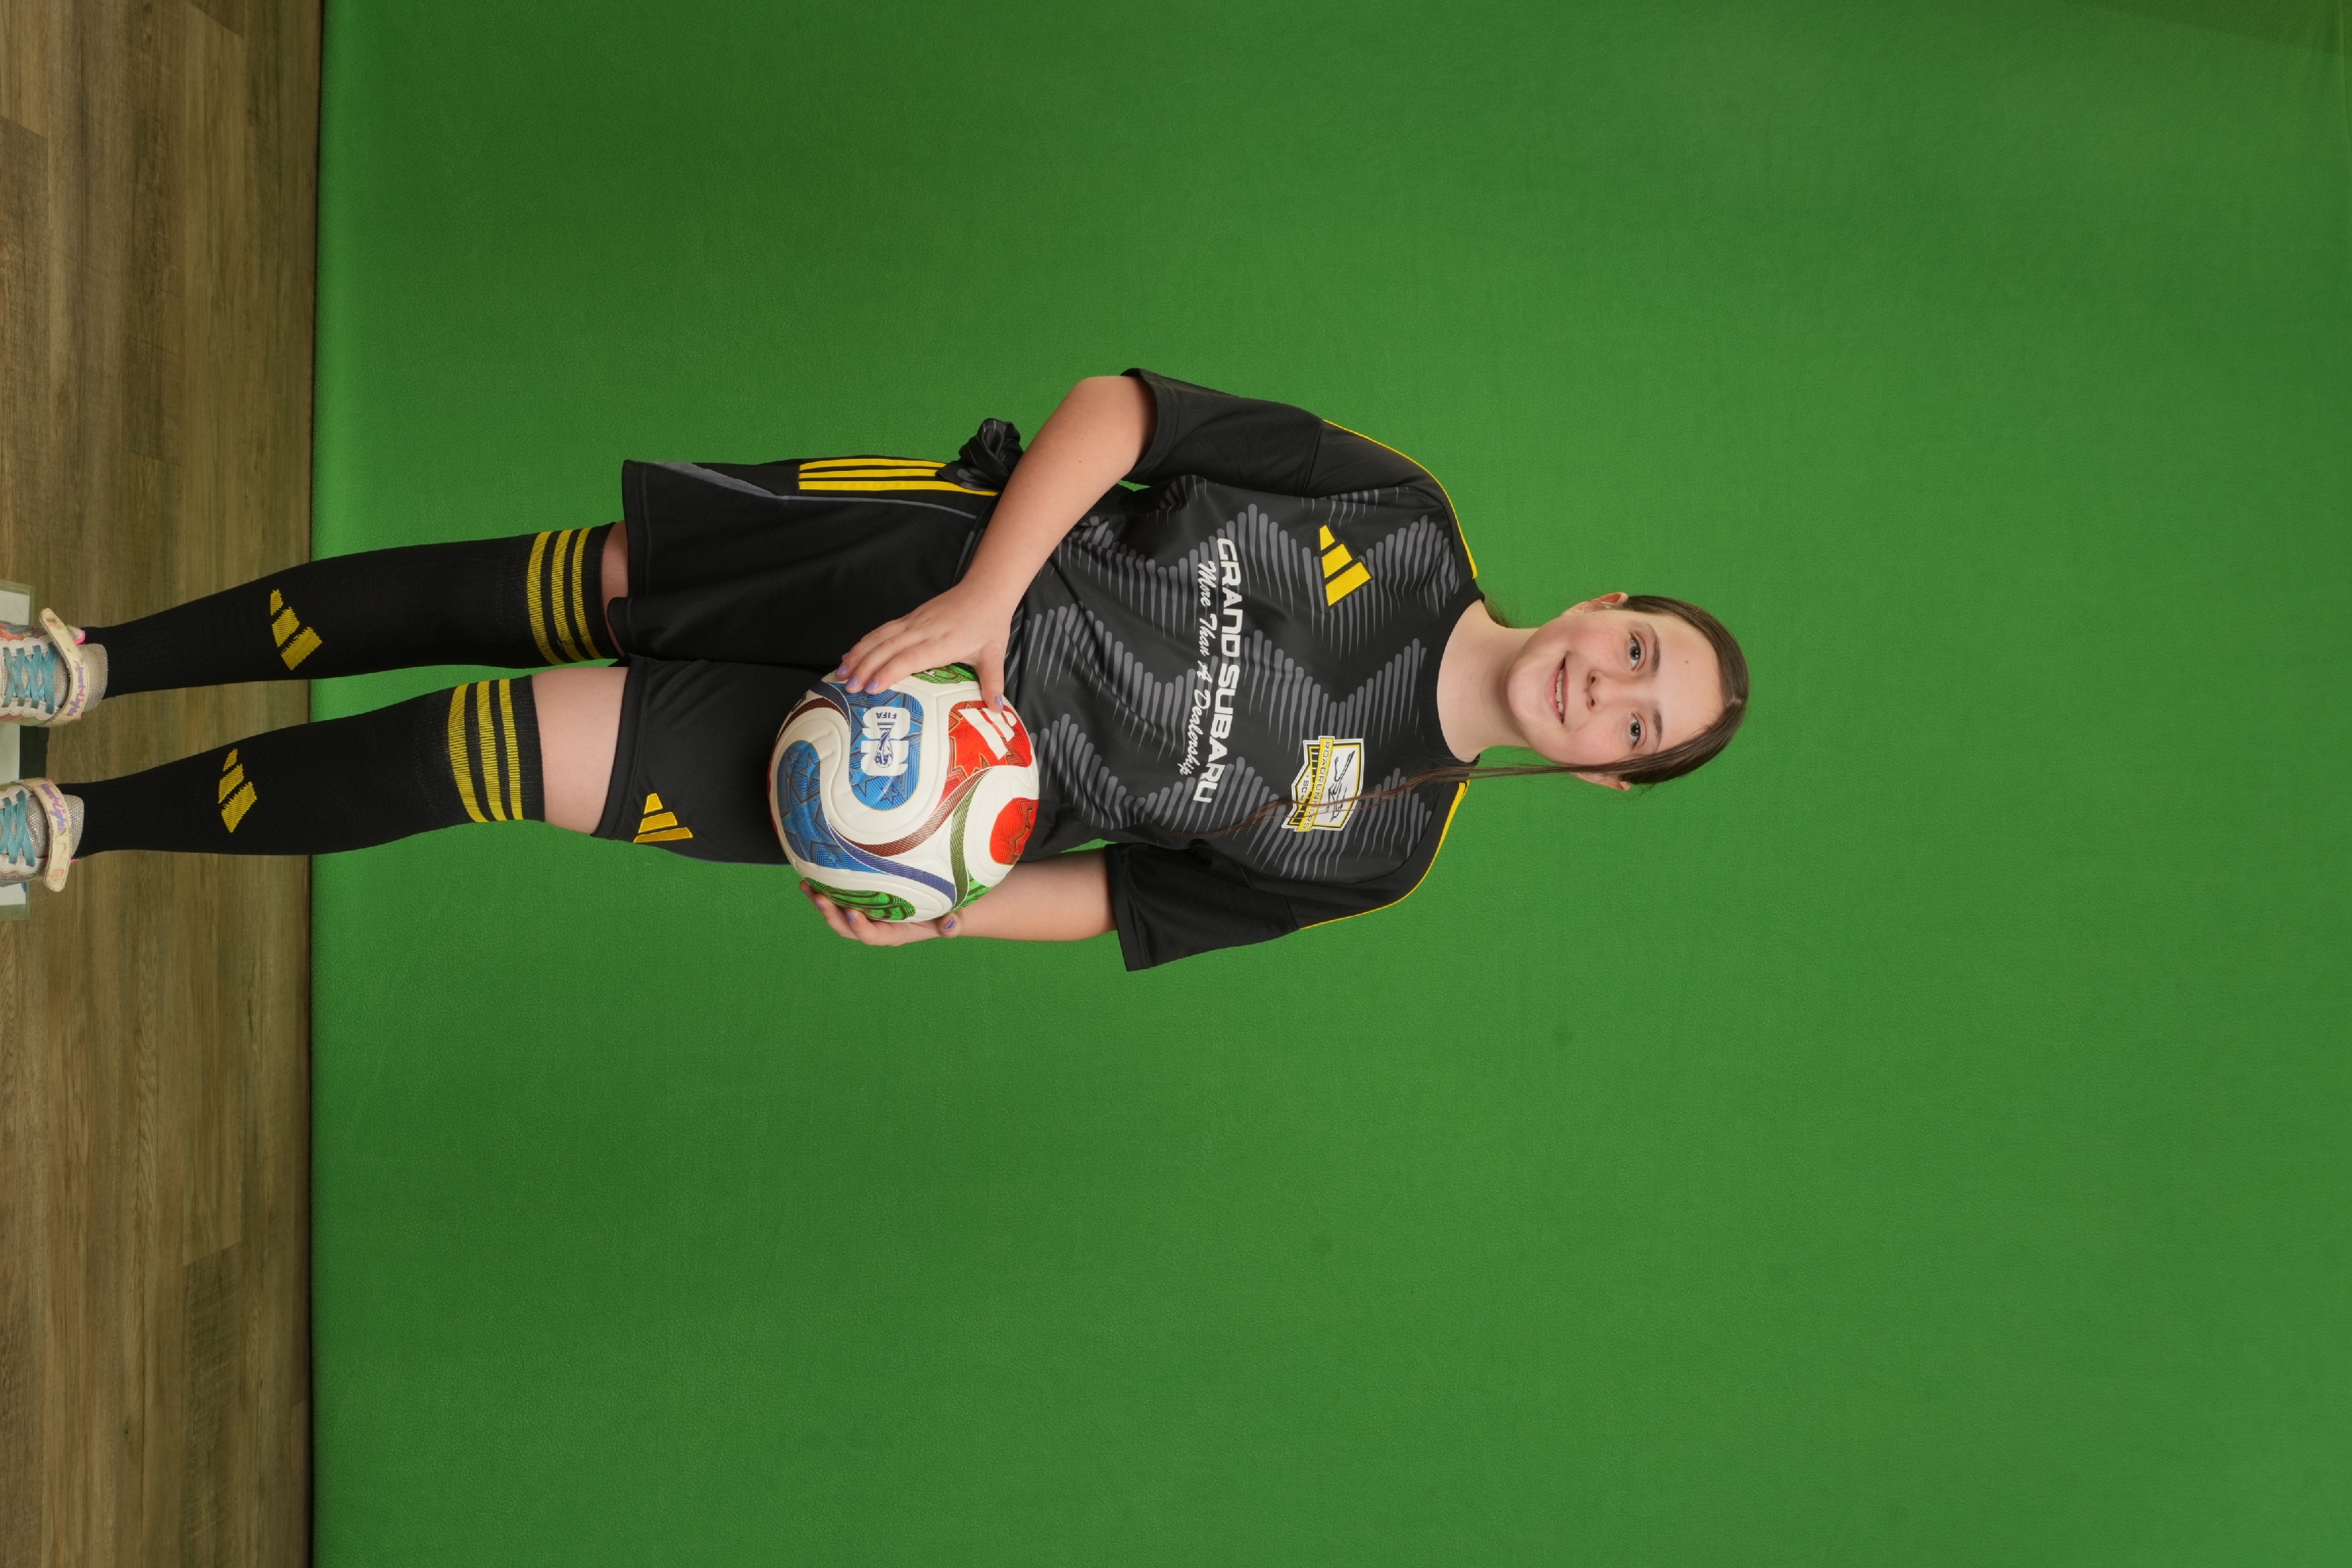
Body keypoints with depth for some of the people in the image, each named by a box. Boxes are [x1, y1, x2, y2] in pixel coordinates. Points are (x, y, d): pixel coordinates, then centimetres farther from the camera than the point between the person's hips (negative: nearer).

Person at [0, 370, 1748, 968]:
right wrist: (979, 595, -20)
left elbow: (1127, 899, 2)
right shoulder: (1401, 515, -6)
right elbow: (1118, 406, -9)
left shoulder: (1376, 844, -3)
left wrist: (937, 913, -12)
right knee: (492, 599, 0)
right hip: (931, 557, 1)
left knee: (489, 749, -6)